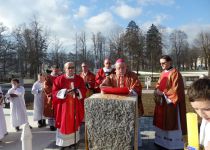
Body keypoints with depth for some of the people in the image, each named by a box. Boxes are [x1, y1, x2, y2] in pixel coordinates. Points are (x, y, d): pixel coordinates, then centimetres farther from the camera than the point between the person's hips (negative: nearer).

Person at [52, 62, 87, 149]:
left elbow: (84, 90, 3)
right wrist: (65, 92, -19)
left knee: (75, 123, 10)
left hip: (76, 106, 2)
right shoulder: (59, 79, -3)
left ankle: (74, 140, 25)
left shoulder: (79, 79, 3)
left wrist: (77, 91, -16)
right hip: (64, 106, -2)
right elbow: (55, 92, -5)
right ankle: (63, 142, 17)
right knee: (64, 124, 4)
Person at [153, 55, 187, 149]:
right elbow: (158, 85, 15)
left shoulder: (175, 73, -12)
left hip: (171, 103, -8)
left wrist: (163, 94, -19)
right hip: (161, 102, 8)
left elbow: (176, 90, -18)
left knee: (171, 123, 2)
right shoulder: (163, 73, 12)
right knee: (162, 122, 14)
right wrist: (157, 91, -6)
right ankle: (162, 141, 28)